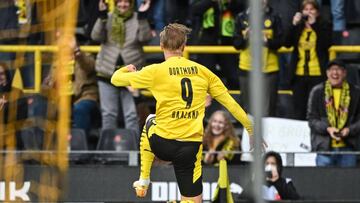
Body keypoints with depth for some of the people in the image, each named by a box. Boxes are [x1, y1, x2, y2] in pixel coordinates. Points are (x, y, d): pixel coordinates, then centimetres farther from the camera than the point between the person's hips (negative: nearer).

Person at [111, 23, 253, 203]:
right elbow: (230, 103, 8)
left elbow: (116, 79, 8)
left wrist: (127, 69, 31)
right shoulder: (202, 71, 4)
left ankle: (144, 180, 32)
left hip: (163, 144, -1)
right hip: (191, 147, 1)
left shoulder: (156, 71, -4)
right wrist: (250, 128, 17)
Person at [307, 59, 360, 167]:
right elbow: (312, 119, 4)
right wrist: (327, 128, -13)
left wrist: (350, 129, -12)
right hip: (324, 147, -1)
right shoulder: (317, 92, 4)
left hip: (347, 147, 1)